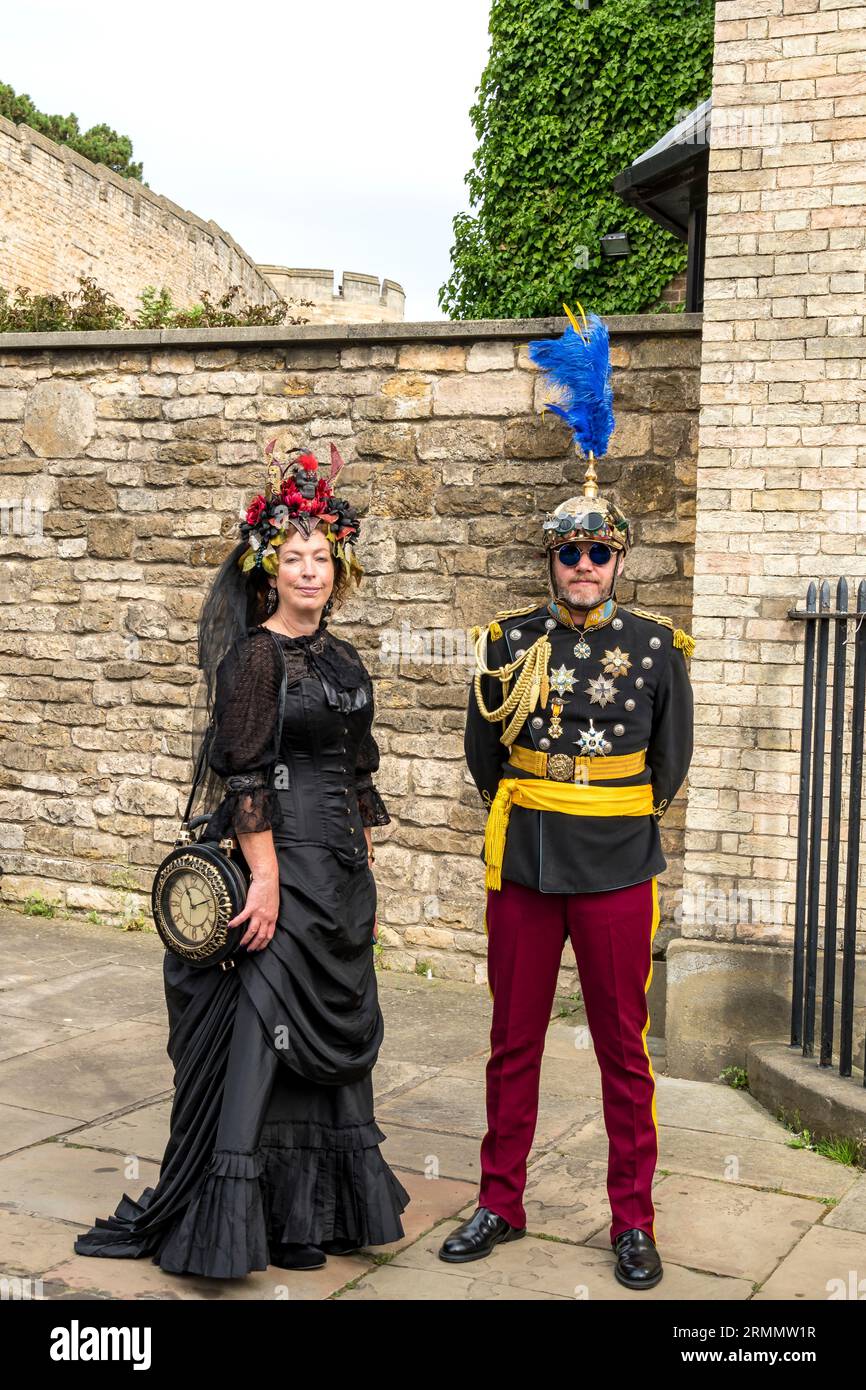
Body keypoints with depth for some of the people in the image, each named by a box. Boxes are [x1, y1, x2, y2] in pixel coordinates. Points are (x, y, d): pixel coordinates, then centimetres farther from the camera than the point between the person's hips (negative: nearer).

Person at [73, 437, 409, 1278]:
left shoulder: (341, 659, 12)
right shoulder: (255, 653, -10)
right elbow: (245, 775, -16)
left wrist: (364, 872, 16)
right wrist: (266, 879, -20)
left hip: (340, 872, 8)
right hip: (281, 865, -8)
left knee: (333, 1031, 13)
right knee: (265, 1027, -2)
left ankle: (314, 1205, 27)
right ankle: (245, 1217, 11)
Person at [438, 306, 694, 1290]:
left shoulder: (655, 646, -2)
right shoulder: (508, 641, 0)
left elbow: (669, 761, 6)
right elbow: (483, 754, 8)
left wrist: (614, 823, 8)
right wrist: (533, 813, 10)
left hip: (616, 869, -1)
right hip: (523, 861, 2)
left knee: (623, 1050, 8)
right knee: (514, 1042, 12)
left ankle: (633, 1222, 21)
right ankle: (500, 1204, 26)